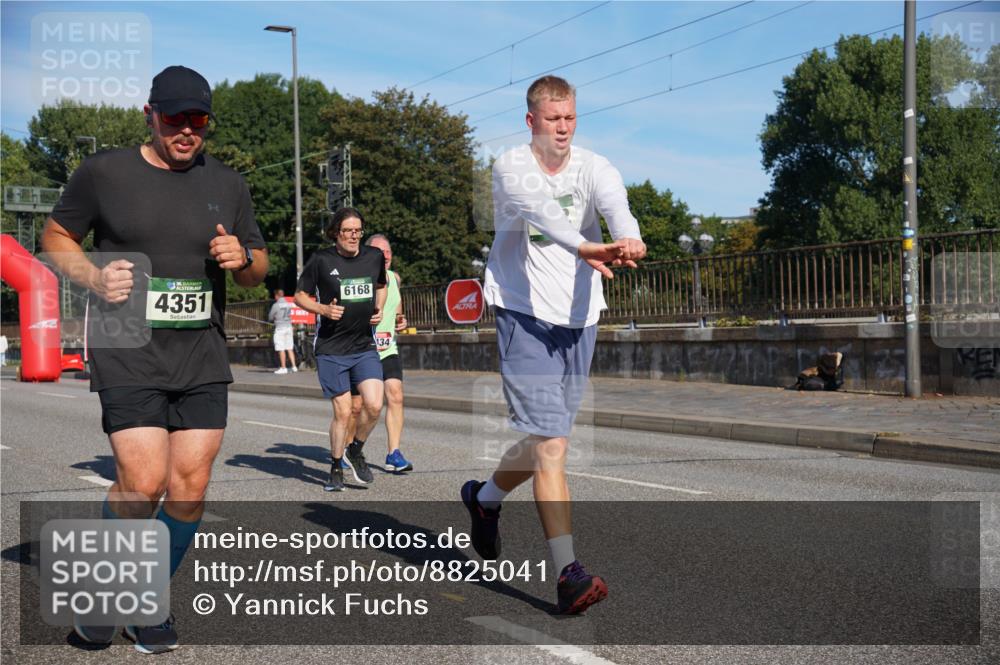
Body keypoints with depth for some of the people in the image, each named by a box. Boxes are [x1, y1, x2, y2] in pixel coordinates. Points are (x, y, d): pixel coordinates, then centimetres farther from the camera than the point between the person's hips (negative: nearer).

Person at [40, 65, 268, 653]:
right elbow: (57, 237, 11)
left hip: (202, 356, 4)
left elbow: (259, 270, 18)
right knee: (143, 481, -14)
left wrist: (242, 258, -6)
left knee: (191, 486, 0)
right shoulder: (104, 173, 1)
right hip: (127, 351, -3)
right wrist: (93, 276, -8)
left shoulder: (228, 184, 11)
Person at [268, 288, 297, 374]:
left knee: (281, 349, -1)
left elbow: (270, 318, -2)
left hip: (280, 328, -5)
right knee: (290, 348, 10)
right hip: (289, 326, 5)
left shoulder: (276, 305, -10)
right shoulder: (289, 304, 6)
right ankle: (294, 366, 6)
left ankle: (283, 368, 0)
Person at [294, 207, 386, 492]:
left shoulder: (374, 257, 5)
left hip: (365, 347, 3)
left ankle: (355, 451, 17)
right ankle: (336, 469, 18)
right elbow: (300, 296, 3)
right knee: (343, 412, -3)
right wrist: (323, 309, -14)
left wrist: (379, 309, 6)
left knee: (374, 405, -12)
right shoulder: (321, 260, -6)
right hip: (331, 349, -3)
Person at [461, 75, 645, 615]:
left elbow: (615, 204, -23)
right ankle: (568, 573, -10)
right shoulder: (510, 167, -8)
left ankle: (485, 498, 44)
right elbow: (539, 211, -30)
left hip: (579, 319, 5)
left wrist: (628, 240, -47)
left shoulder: (593, 168, 1)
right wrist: (583, 247, -50)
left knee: (547, 437, 15)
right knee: (550, 442, -13)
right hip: (525, 314, -4)